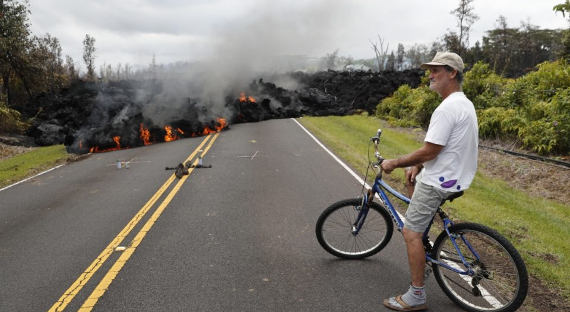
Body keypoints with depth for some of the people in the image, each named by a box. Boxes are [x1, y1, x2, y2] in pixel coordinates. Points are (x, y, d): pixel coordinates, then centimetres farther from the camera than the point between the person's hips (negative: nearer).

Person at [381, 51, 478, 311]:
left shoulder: (447, 109, -23)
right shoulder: (464, 103, 12)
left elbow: (428, 152, -24)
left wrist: (394, 163, -12)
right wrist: (418, 165, 11)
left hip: (440, 181, -11)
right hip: (455, 174, 11)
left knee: (411, 233, -7)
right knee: (412, 178, 33)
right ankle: (422, 237, 37)